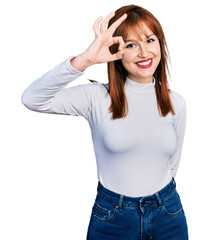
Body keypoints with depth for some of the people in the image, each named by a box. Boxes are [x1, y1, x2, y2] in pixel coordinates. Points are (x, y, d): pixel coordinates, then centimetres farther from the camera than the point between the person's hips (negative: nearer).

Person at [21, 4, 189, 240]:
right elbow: (32, 99, -28)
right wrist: (85, 59, -35)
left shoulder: (176, 103, -2)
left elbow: (172, 163, 9)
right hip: (112, 219, -2)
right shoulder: (98, 98, -14)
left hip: (168, 214, 3)